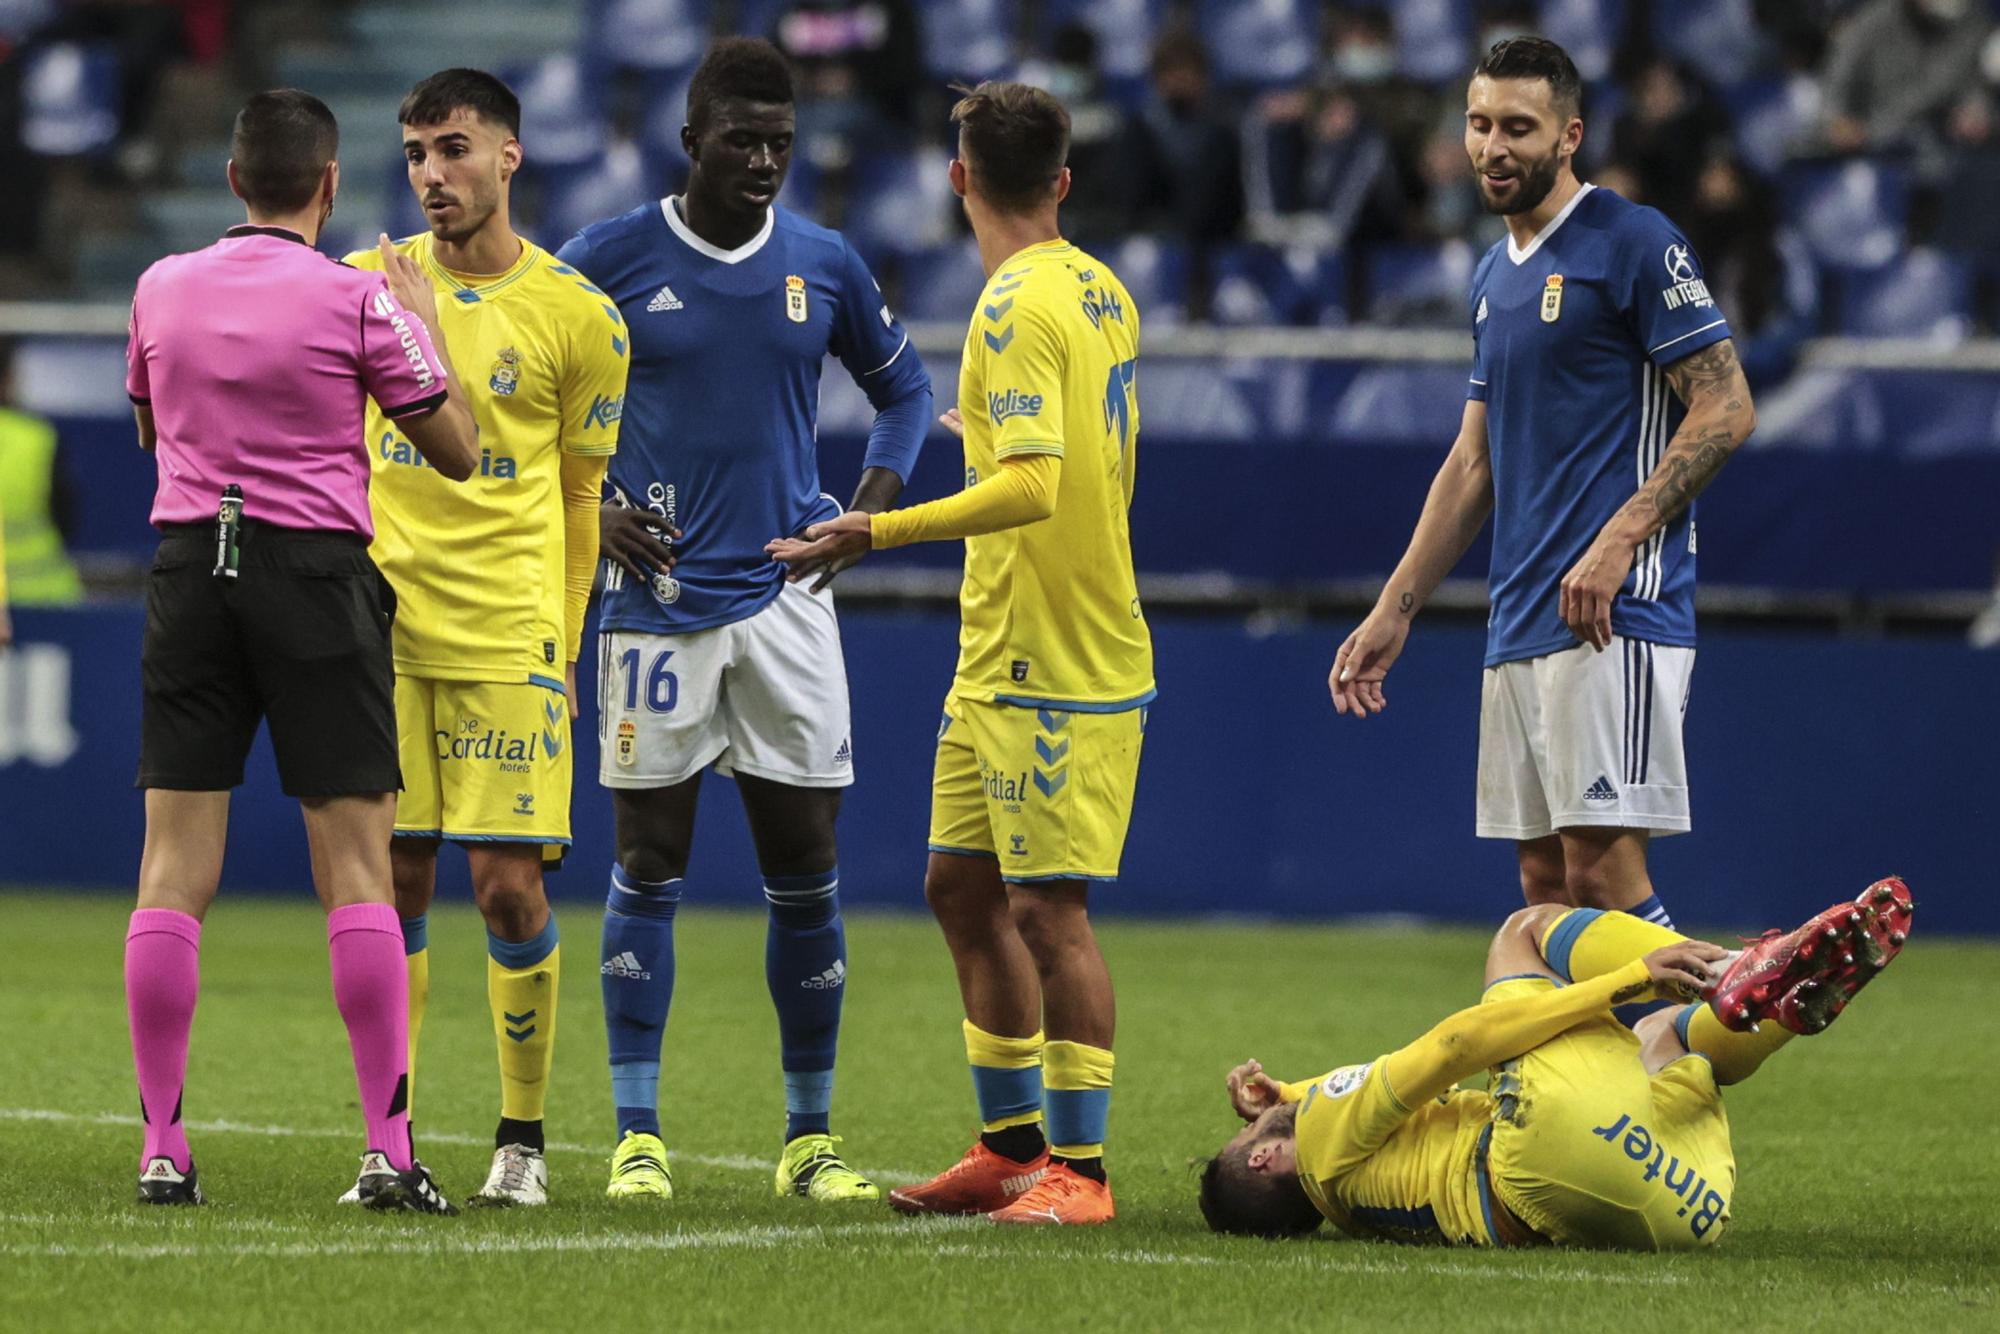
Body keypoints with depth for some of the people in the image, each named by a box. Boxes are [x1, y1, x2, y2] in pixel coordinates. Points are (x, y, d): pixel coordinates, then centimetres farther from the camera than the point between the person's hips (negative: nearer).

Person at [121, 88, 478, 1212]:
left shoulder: (163, 288, 6)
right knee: (357, 865, -1)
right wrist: (423, 328, 13)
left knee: (175, 866, 3)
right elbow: (457, 452, 1)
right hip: (317, 567, -3)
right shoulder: (357, 300, -6)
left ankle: (163, 1147, 0)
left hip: (190, 568, 3)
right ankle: (391, 1147, -6)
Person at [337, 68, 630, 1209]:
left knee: (509, 882, -5)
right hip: (381, 624, 2)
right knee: (394, 879, 0)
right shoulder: (363, 287, 5)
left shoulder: (580, 318, 0)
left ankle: (524, 1139, 6)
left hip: (509, 633, -2)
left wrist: (564, 649, 5)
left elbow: (580, 495, 8)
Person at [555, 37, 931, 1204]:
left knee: (806, 870, 1)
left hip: (786, 598, 2)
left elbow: (903, 386, 20)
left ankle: (812, 1137, 9)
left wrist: (872, 506, 5)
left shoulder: (825, 266, 5)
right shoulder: (613, 260, -2)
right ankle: (640, 1135, 3)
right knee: (650, 866, -2)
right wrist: (588, 510, -6)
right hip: (657, 599, -2)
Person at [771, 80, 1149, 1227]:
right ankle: (1015, 1146, 22)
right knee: (963, 887, 15)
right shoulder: (1100, 293, 12)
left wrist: (881, 533, -29)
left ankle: (1080, 1170, -4)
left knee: (1048, 909, -7)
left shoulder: (1019, 308, -17)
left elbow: (1033, 489, -27)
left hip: (1057, 668, -10)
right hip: (1001, 659, 10)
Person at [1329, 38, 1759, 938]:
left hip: (1613, 621, -8)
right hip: (1519, 627, 8)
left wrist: (1618, 539, -20)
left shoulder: (1631, 243, -6)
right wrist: (1394, 611, 21)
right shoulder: (1495, 275, 20)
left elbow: (1725, 409, -11)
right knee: (1545, 882, 6)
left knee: (1601, 868, -15)